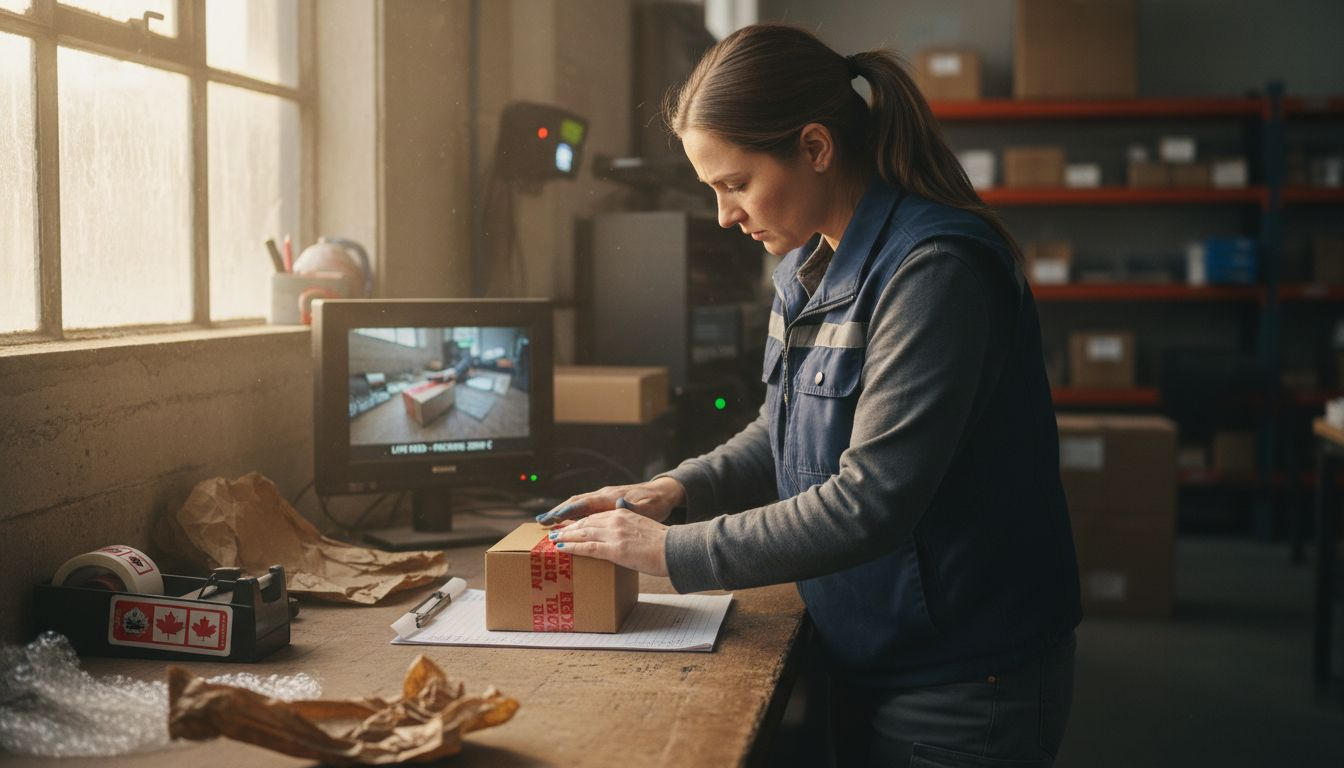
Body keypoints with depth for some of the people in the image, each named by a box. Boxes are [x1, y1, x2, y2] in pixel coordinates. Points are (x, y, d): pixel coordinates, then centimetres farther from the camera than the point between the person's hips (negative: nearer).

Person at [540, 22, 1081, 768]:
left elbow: (869, 502, -27)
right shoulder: (810, 266, 4)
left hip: (960, 686, -7)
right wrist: (678, 490, -2)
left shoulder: (933, 270, -24)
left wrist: (674, 551, -21)